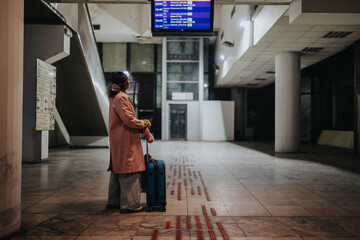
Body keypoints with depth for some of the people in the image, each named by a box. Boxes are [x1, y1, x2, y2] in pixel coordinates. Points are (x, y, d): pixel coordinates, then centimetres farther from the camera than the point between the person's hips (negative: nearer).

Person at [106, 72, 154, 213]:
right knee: (129, 170, -6)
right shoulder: (121, 98, -15)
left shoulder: (116, 98, 18)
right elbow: (129, 120, -20)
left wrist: (142, 123, 13)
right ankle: (129, 204, -1)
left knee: (118, 170, 15)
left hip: (118, 140, 11)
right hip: (125, 140, -11)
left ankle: (114, 201, 23)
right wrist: (144, 124, -6)